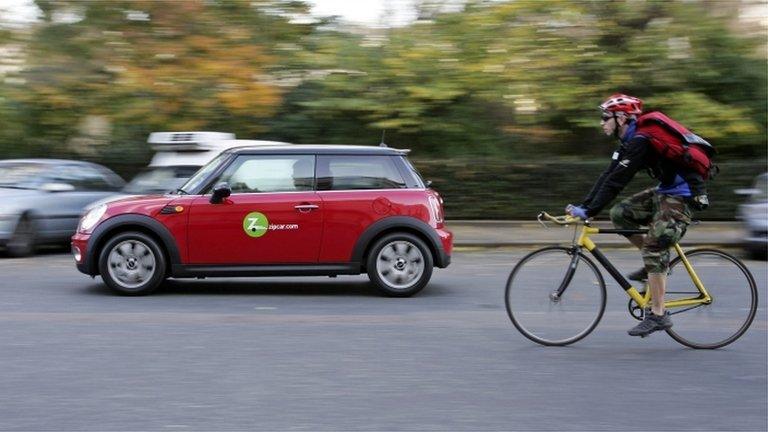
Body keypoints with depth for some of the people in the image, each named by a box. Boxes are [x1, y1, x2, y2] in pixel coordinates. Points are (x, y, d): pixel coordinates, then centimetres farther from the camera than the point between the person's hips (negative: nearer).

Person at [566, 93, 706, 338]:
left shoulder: (639, 141, -22)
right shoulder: (629, 142, 9)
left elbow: (616, 181, -26)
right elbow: (608, 177, 8)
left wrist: (589, 212, -26)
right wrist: (583, 206, 1)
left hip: (681, 196, -10)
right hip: (663, 191, 10)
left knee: (653, 249, -15)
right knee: (619, 214, 2)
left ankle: (658, 315, -10)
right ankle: (659, 263, 11)